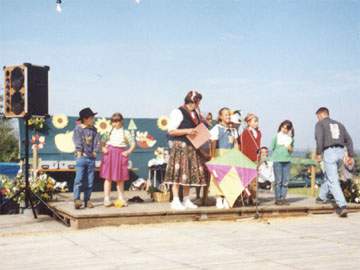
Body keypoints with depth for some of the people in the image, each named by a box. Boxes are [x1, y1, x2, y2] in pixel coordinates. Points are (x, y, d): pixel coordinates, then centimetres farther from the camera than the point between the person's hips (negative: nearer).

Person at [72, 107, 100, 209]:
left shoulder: (93, 129, 12)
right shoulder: (78, 128, 0)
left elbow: (97, 141, 10)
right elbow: (77, 142, -5)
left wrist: (95, 152, 1)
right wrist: (80, 152, -10)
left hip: (91, 158, 5)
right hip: (81, 157, -5)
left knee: (89, 181, 6)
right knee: (79, 179, -10)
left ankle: (87, 200, 11)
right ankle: (76, 199, -11)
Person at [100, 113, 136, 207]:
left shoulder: (125, 133, 4)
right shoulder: (110, 131, 5)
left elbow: (133, 144, 9)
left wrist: (128, 151, -4)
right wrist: (103, 148, -4)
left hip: (121, 155, 0)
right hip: (110, 154, 0)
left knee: (120, 178, 7)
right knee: (108, 177, 0)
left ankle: (121, 198, 19)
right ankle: (106, 199, 3)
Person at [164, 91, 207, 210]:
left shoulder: (195, 114, 17)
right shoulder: (178, 112, -8)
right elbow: (171, 131, -12)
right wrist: (186, 131, -20)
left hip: (192, 148, 8)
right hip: (179, 146, -8)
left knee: (190, 173, 7)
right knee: (178, 172, -9)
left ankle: (186, 200, 15)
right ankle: (175, 201, -4)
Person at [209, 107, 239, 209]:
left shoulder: (233, 129, 15)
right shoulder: (217, 128, -2)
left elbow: (235, 143, 15)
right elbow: (213, 144, -6)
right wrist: (213, 157, -13)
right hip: (220, 153, -5)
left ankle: (226, 200, 10)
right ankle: (219, 200, 2)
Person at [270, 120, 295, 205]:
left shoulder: (291, 138, 10)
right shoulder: (276, 136, 1)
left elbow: (292, 149, 18)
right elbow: (272, 148, 4)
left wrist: (290, 149, -3)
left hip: (287, 161, 3)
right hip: (277, 161, -3)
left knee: (286, 181, 3)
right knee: (278, 180, -3)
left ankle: (283, 198, 10)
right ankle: (278, 199, 2)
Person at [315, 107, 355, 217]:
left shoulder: (320, 124, 6)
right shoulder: (338, 124, 24)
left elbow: (319, 138, -13)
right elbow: (348, 139, 16)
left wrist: (318, 153, -13)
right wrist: (351, 155, 15)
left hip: (329, 152, -6)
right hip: (340, 152, 7)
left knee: (333, 181, -6)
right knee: (328, 175, 27)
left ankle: (342, 206, -16)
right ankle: (323, 197, 41)